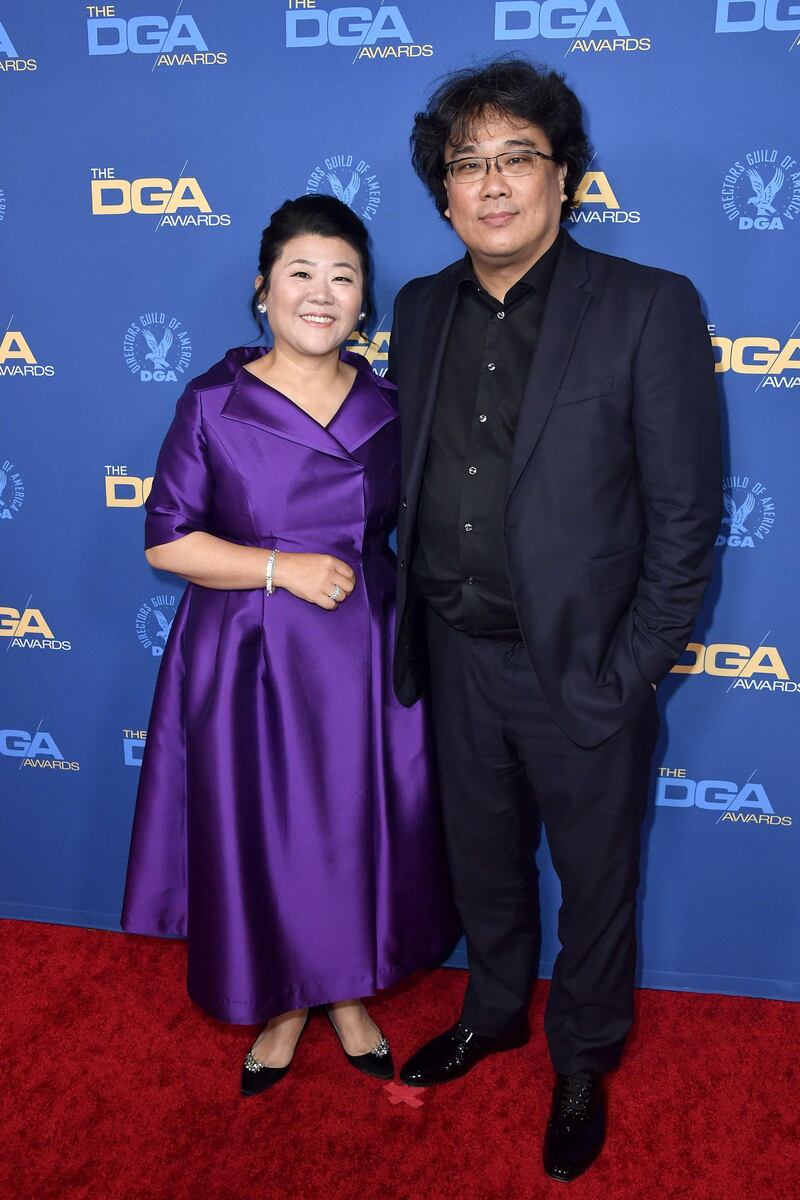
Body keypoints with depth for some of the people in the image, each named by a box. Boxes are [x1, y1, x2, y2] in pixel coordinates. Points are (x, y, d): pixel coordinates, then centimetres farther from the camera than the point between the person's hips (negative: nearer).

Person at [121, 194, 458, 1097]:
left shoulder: (386, 408, 3)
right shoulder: (214, 405, -6)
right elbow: (166, 541, -8)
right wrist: (284, 568, -17)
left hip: (362, 659, 2)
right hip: (249, 661, -2)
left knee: (360, 832, 12)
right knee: (261, 838, 10)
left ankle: (348, 994, 38)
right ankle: (283, 1005, 36)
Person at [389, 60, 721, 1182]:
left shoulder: (648, 308, -11)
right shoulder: (421, 310, 4)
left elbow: (686, 515, -12)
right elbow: (409, 480, 10)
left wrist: (629, 673, -13)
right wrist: (411, 622, 5)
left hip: (580, 667, -4)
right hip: (457, 657, 5)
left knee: (594, 880, 15)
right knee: (482, 858, 23)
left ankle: (585, 1062, 42)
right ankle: (495, 1011, 50)